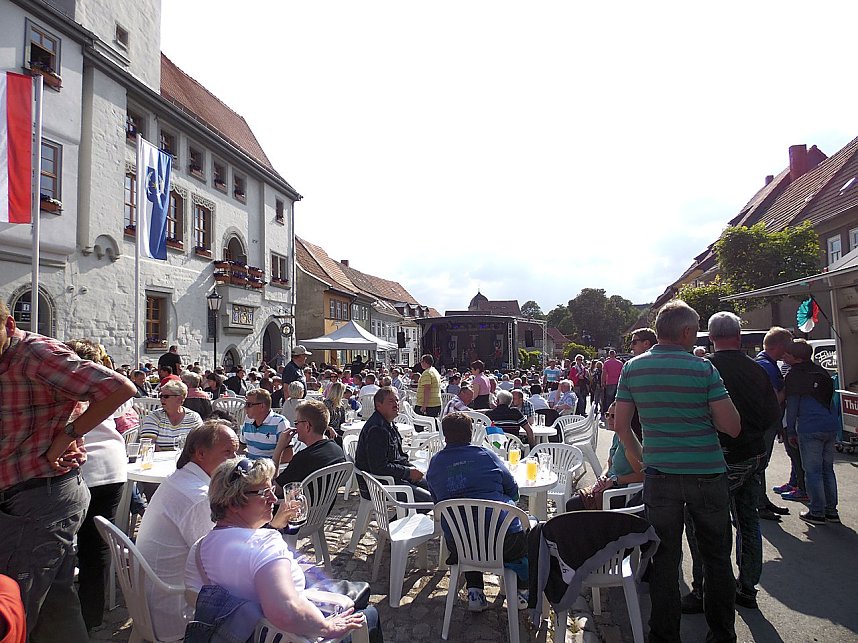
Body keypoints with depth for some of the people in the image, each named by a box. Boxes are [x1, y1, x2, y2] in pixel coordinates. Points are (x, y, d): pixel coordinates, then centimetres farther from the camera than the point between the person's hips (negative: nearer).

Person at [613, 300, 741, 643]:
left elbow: (621, 425, 1)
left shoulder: (633, 367, -2)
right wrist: (702, 412, 9)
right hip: (707, 473, -1)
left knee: (664, 558, 12)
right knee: (716, 557, 17)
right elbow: (732, 427, -9)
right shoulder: (703, 368, -10)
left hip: (659, 475, 2)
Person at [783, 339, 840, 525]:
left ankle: (817, 513, 7)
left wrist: (791, 432, 1)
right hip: (831, 426, 7)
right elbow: (830, 398, 23)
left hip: (810, 429, -7)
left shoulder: (794, 375, -7)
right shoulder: (822, 372, 14)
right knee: (827, 469, 16)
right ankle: (831, 511, 22)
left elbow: (792, 406, -6)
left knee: (813, 472, 1)